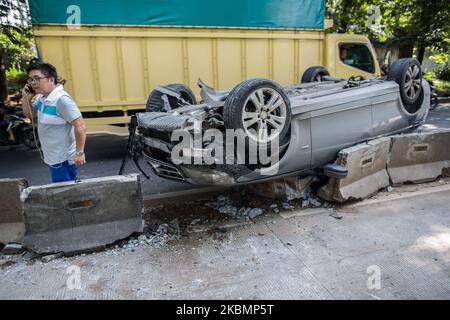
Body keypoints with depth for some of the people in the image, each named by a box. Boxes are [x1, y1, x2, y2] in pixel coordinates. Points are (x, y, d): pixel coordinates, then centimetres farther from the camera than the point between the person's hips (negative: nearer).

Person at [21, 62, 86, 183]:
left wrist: (79, 153, -22)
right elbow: (29, 114, 21)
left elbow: (80, 126, -26)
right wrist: (26, 98, 2)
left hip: (63, 159, -9)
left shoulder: (61, 99, -23)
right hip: (52, 157, 9)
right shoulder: (42, 98, 5)